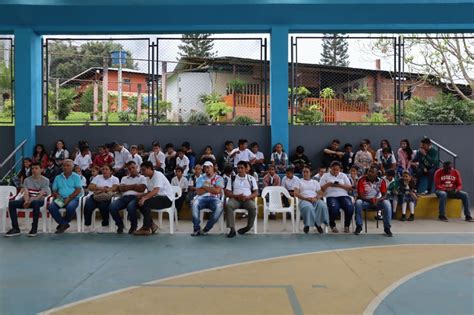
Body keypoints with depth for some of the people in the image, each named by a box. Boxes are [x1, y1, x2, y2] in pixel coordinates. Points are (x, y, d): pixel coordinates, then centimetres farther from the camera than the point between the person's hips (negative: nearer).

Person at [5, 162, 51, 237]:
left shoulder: (45, 180, -2)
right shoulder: (27, 180, 11)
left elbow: (41, 195, -12)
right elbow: (26, 193, -2)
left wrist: (31, 201, -28)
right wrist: (26, 201, -24)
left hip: (39, 200, -4)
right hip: (27, 200, 4)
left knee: (35, 203, -41)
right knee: (11, 203, -21)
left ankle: (34, 228, -29)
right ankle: (15, 228, -17)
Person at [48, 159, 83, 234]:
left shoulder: (76, 177, 8)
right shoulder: (58, 178, 20)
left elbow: (78, 190, -4)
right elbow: (54, 190, 17)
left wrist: (69, 198, -16)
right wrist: (56, 195, -8)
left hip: (73, 198, -3)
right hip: (60, 199, 4)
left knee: (70, 207, -36)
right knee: (51, 207, -26)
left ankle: (63, 223, -8)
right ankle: (64, 223, -12)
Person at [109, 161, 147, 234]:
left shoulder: (142, 177, 18)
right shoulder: (124, 178, 29)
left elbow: (141, 188, -1)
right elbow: (121, 188, 10)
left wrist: (127, 187, 5)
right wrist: (134, 186, 2)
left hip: (135, 197, -4)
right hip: (124, 197, 4)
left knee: (130, 207, -39)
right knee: (112, 206, -27)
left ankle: (134, 225, -8)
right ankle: (120, 225, -1)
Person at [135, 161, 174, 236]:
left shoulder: (158, 175, -14)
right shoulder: (148, 178, 12)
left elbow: (155, 191, -27)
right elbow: (149, 192, 13)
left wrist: (144, 198, -39)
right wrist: (141, 195, -6)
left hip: (167, 198, -9)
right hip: (158, 197, 9)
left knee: (146, 202, -27)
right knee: (139, 202, -6)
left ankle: (146, 228, -19)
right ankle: (152, 224, 1)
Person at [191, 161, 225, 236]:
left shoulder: (219, 178, 9)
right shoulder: (201, 178, 16)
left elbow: (217, 191, -8)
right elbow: (198, 192, 2)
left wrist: (205, 187, -1)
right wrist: (211, 188, 1)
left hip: (214, 198, -1)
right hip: (202, 198, 1)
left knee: (219, 206, -35)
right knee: (194, 204, -33)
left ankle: (206, 229, -23)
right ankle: (196, 229, -22)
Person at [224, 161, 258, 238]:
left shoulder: (251, 178, 12)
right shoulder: (232, 179, 13)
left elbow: (256, 193, 7)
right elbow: (227, 192, 7)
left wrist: (247, 197, -13)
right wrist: (236, 196, -13)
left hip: (248, 199, 0)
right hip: (235, 199, 1)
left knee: (253, 207, -33)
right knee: (228, 205, -33)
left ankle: (248, 226, -10)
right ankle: (232, 229, -30)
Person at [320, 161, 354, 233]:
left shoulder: (343, 175, 21)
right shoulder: (325, 176, 14)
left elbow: (350, 188, 11)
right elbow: (321, 189, 7)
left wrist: (340, 185, -4)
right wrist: (328, 184, -10)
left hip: (343, 195, 2)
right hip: (331, 196, -2)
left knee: (350, 208, -30)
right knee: (334, 208, -35)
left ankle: (347, 225, -3)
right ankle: (332, 225, -4)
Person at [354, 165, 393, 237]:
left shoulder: (381, 181, -7)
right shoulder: (362, 180, -12)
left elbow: (384, 195, -9)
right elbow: (360, 195, -15)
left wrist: (378, 199, -31)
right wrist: (370, 200, -31)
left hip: (377, 201, 1)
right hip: (365, 201, -1)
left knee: (387, 203, -30)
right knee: (358, 202, -33)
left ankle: (387, 228, -18)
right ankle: (359, 226, -18)